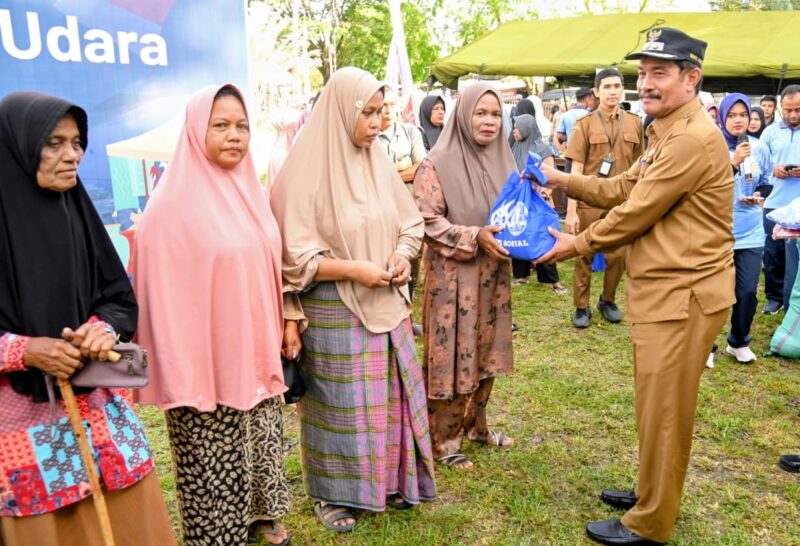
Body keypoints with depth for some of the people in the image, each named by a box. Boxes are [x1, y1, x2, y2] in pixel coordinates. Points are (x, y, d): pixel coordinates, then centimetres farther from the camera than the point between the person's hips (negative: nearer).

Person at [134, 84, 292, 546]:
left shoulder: (249, 189, 4)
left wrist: (288, 322, 12)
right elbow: (165, 292, -16)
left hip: (256, 351, 7)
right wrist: (181, 373, -16)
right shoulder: (174, 203, -15)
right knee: (214, 454, 8)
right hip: (209, 356, -6)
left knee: (261, 436, 20)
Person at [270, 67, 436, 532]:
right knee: (339, 400, 8)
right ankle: (333, 493, 29)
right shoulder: (307, 173, -14)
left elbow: (411, 223, 12)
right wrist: (354, 269, -21)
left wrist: (403, 253, -8)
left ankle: (389, 479, 36)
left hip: (387, 304, 6)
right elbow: (294, 256, -15)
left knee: (390, 394, 16)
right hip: (334, 311, -6)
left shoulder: (379, 163, 3)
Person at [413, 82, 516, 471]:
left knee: (485, 353, 16)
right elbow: (426, 221, -15)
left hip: (493, 275, 7)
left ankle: (475, 425, 35)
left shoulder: (501, 159, 8)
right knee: (451, 357, 2)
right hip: (452, 276, -6)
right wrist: (475, 237, -23)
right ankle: (444, 441, 18)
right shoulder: (439, 164, -11)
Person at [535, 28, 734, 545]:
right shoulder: (671, 133, 16)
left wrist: (578, 244, -5)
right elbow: (622, 189, 15)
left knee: (664, 409, 3)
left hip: (683, 294, -10)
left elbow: (635, 213, -18)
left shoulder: (693, 138, -20)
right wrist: (561, 179, 6)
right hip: (661, 289, 10)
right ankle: (652, 494, 37)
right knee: (656, 404, 20)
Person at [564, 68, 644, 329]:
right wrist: (571, 210, -12)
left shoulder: (635, 123, 5)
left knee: (618, 256, 8)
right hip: (589, 201, -2)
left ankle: (608, 301, 29)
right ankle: (582, 307, 18)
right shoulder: (585, 124, -3)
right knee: (584, 256, 5)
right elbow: (576, 169, -6)